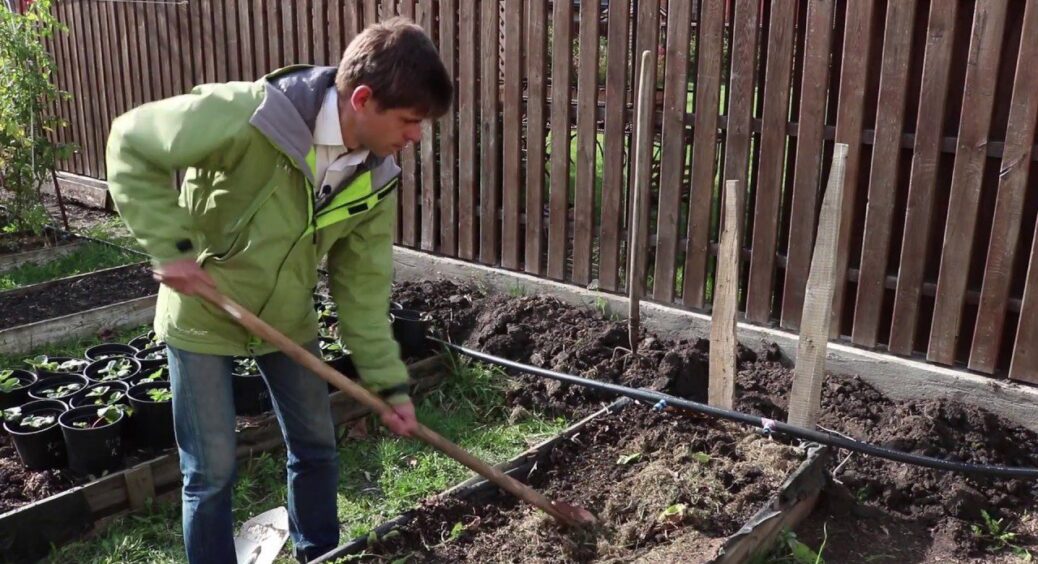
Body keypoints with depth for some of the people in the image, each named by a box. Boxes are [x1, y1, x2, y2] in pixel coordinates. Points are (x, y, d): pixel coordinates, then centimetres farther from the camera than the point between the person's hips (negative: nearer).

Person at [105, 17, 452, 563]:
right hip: (203, 316, -5)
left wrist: (389, 383, -5)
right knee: (212, 470, 4)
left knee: (316, 448, 15)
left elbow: (363, 285, -4)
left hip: (287, 319, 5)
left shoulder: (377, 180, -12)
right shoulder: (249, 115, -30)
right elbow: (132, 142, -19)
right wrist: (169, 245, -25)